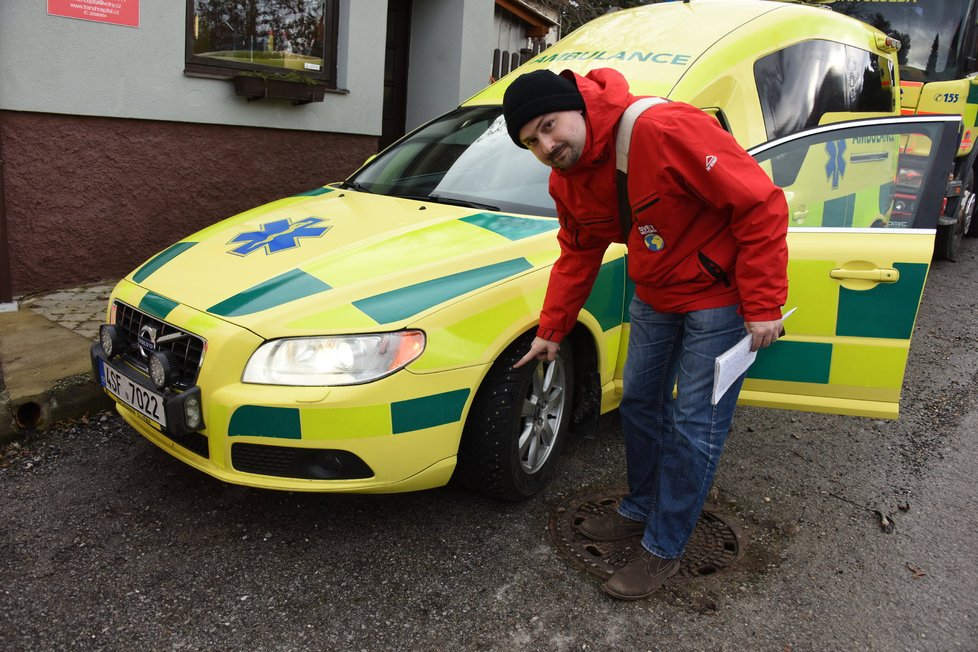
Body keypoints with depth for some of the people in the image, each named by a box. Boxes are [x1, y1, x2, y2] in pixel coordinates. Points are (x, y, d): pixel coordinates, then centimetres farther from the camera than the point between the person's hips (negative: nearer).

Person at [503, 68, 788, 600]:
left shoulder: (664, 130, -30)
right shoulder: (567, 181, -4)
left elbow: (760, 203, -27)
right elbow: (577, 254, 11)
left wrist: (763, 305, -24)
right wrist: (551, 329, 11)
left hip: (720, 293, -7)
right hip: (655, 294, 8)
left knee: (693, 427, -1)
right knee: (639, 404, 17)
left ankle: (663, 550, 15)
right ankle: (639, 510, 39)